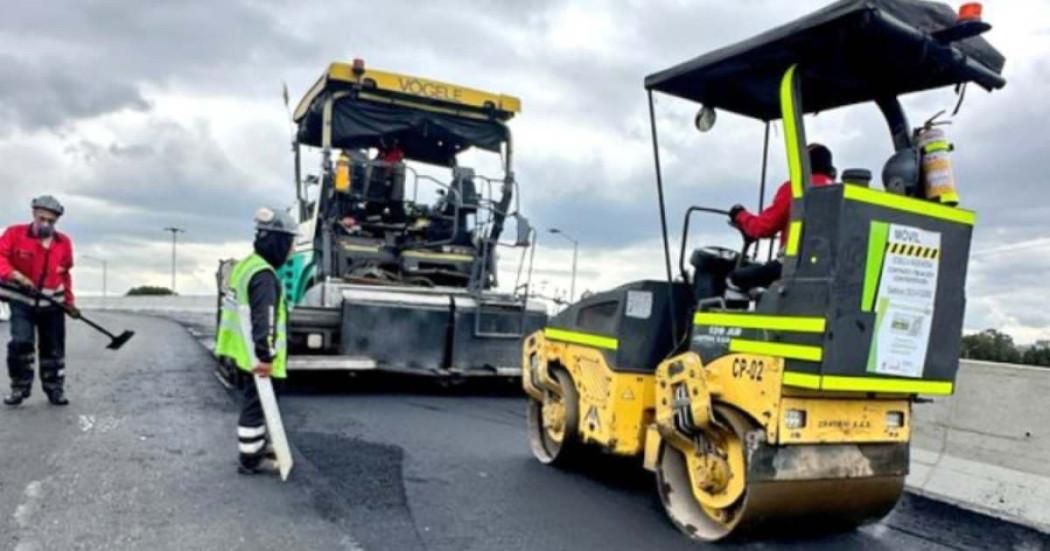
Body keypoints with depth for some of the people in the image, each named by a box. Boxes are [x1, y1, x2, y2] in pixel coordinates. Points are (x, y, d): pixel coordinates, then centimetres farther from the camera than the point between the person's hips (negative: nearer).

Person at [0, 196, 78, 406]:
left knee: (54, 348, 7)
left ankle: (55, 388, 19)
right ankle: (20, 387, 3)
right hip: (22, 301, -2)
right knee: (21, 342, -14)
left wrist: (69, 301, 11)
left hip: (52, 303, 3)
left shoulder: (64, 242, 2)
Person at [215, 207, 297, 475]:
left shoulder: (246, 265, 12)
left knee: (256, 401, 22)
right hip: (257, 357, -10)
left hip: (246, 351, 10)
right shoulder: (264, 276, -21)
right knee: (256, 403, 1)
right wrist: (265, 355, -28)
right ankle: (249, 459, 11)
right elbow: (263, 319, -27)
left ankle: (257, 447, 36)